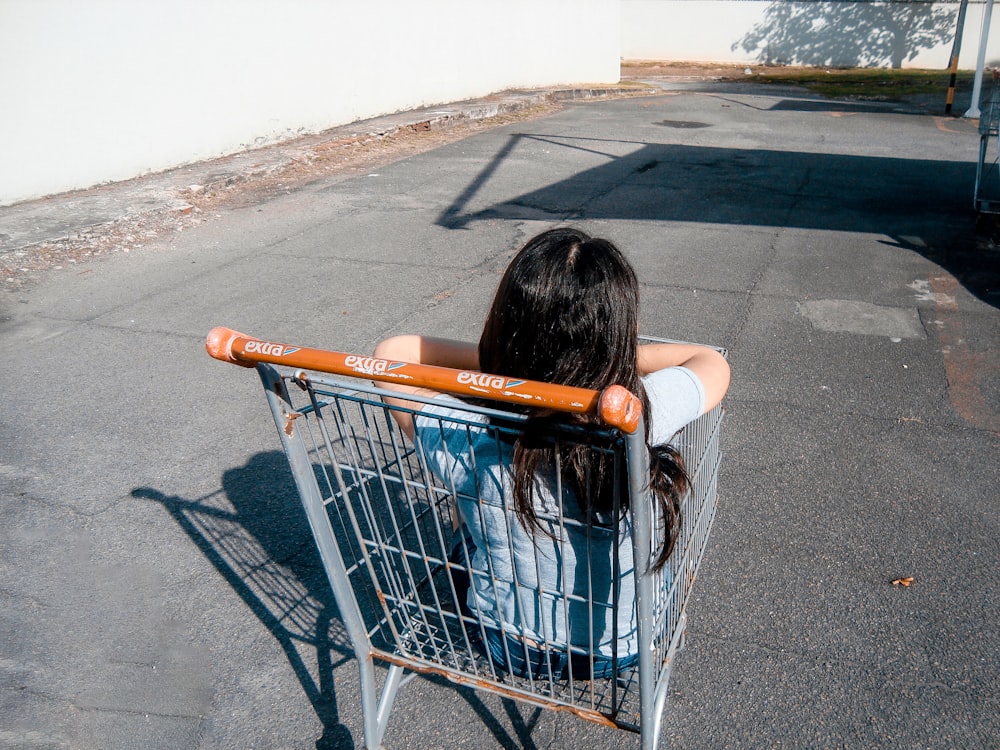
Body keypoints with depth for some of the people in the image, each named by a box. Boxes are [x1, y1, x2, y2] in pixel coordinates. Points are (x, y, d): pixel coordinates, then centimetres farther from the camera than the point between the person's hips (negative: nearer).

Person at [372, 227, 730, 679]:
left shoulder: (463, 440, -33)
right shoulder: (644, 416, -34)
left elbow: (391, 352, -11)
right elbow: (713, 363, -8)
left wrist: (498, 358, -9)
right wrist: (608, 354, -4)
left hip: (506, 647, 0)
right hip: (621, 651, 1)